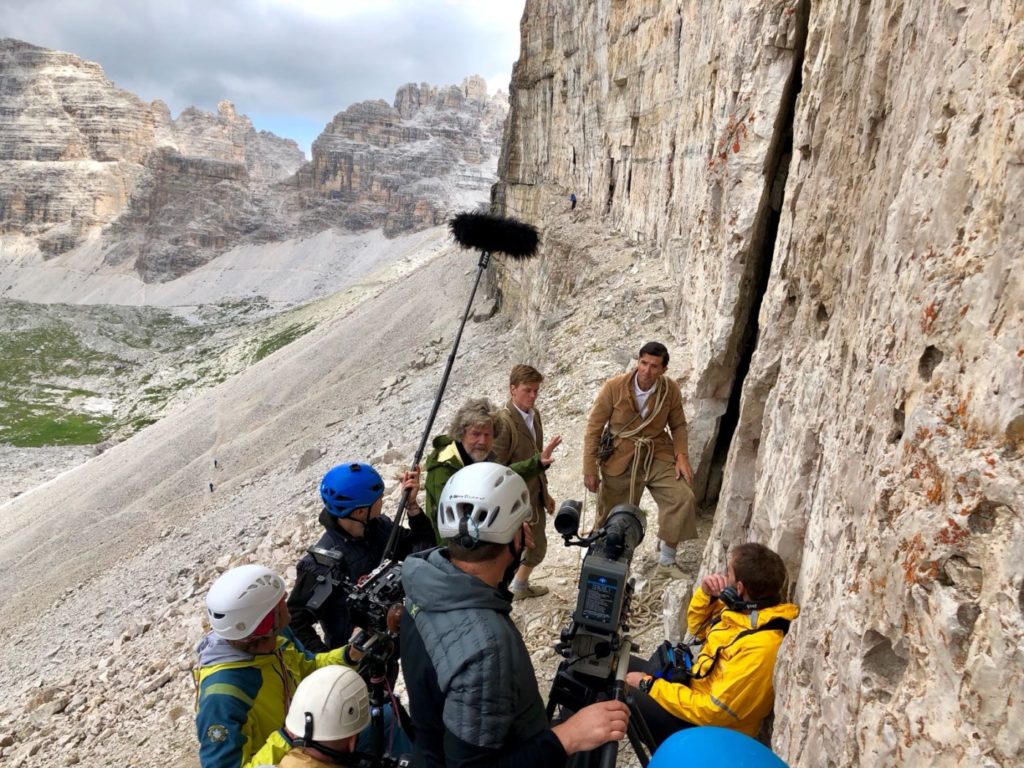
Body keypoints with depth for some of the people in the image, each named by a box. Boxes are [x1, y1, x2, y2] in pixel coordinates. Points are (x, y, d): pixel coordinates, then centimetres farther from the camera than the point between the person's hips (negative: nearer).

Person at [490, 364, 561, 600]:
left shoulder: (534, 414, 2)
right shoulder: (502, 421, -25)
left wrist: (545, 493, 18)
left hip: (535, 497, 9)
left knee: (538, 548, 25)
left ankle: (521, 586, 50)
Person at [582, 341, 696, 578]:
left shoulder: (671, 390, -9)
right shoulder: (614, 387, -16)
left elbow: (678, 425, 7)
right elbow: (594, 428, -9)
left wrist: (681, 455, -10)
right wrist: (590, 469, -9)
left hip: (658, 456, 2)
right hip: (620, 459, -2)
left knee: (683, 499, -16)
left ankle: (666, 561, 2)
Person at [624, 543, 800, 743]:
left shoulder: (760, 649, -32)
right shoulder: (744, 608, -5)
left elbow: (713, 712, -27)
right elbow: (697, 628, 13)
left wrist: (649, 684, -19)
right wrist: (705, 594, -8)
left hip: (707, 725, -8)